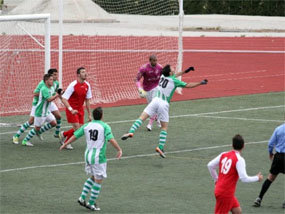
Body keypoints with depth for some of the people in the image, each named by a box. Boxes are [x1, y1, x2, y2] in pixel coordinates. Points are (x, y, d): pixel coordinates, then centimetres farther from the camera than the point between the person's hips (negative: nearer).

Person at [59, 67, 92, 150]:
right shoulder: (73, 85, -20)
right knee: (77, 128, -12)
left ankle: (64, 134, 27)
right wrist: (71, 110, -34)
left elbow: (87, 100, 10)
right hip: (71, 109, -6)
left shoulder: (87, 85, 0)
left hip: (80, 109, 6)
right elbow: (64, 99, -22)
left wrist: (89, 114, 9)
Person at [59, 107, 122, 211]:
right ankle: (91, 203, 6)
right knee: (98, 180, 5)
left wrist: (65, 144, 17)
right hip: (99, 157, -6)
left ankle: (82, 197, 14)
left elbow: (75, 136, 7)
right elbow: (111, 139, -20)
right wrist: (119, 150, -13)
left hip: (88, 154, 6)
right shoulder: (105, 126, -9)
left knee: (93, 177, 23)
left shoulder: (86, 126, 5)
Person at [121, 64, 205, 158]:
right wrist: (200, 83, 15)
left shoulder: (162, 76, 16)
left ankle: (131, 132, -25)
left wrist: (185, 71, 45)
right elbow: (188, 85, 5)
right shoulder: (174, 81, 1)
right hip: (164, 104, -3)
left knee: (141, 118, -2)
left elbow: (173, 75, 37)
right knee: (164, 127, 8)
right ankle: (160, 147, -2)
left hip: (155, 100, 3)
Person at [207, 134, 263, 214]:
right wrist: (257, 178, -6)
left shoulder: (223, 155, 4)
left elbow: (210, 165, 8)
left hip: (219, 189, 8)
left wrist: (216, 179, 20)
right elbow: (244, 178, -22)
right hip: (226, 193, -8)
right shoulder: (239, 160, -16)